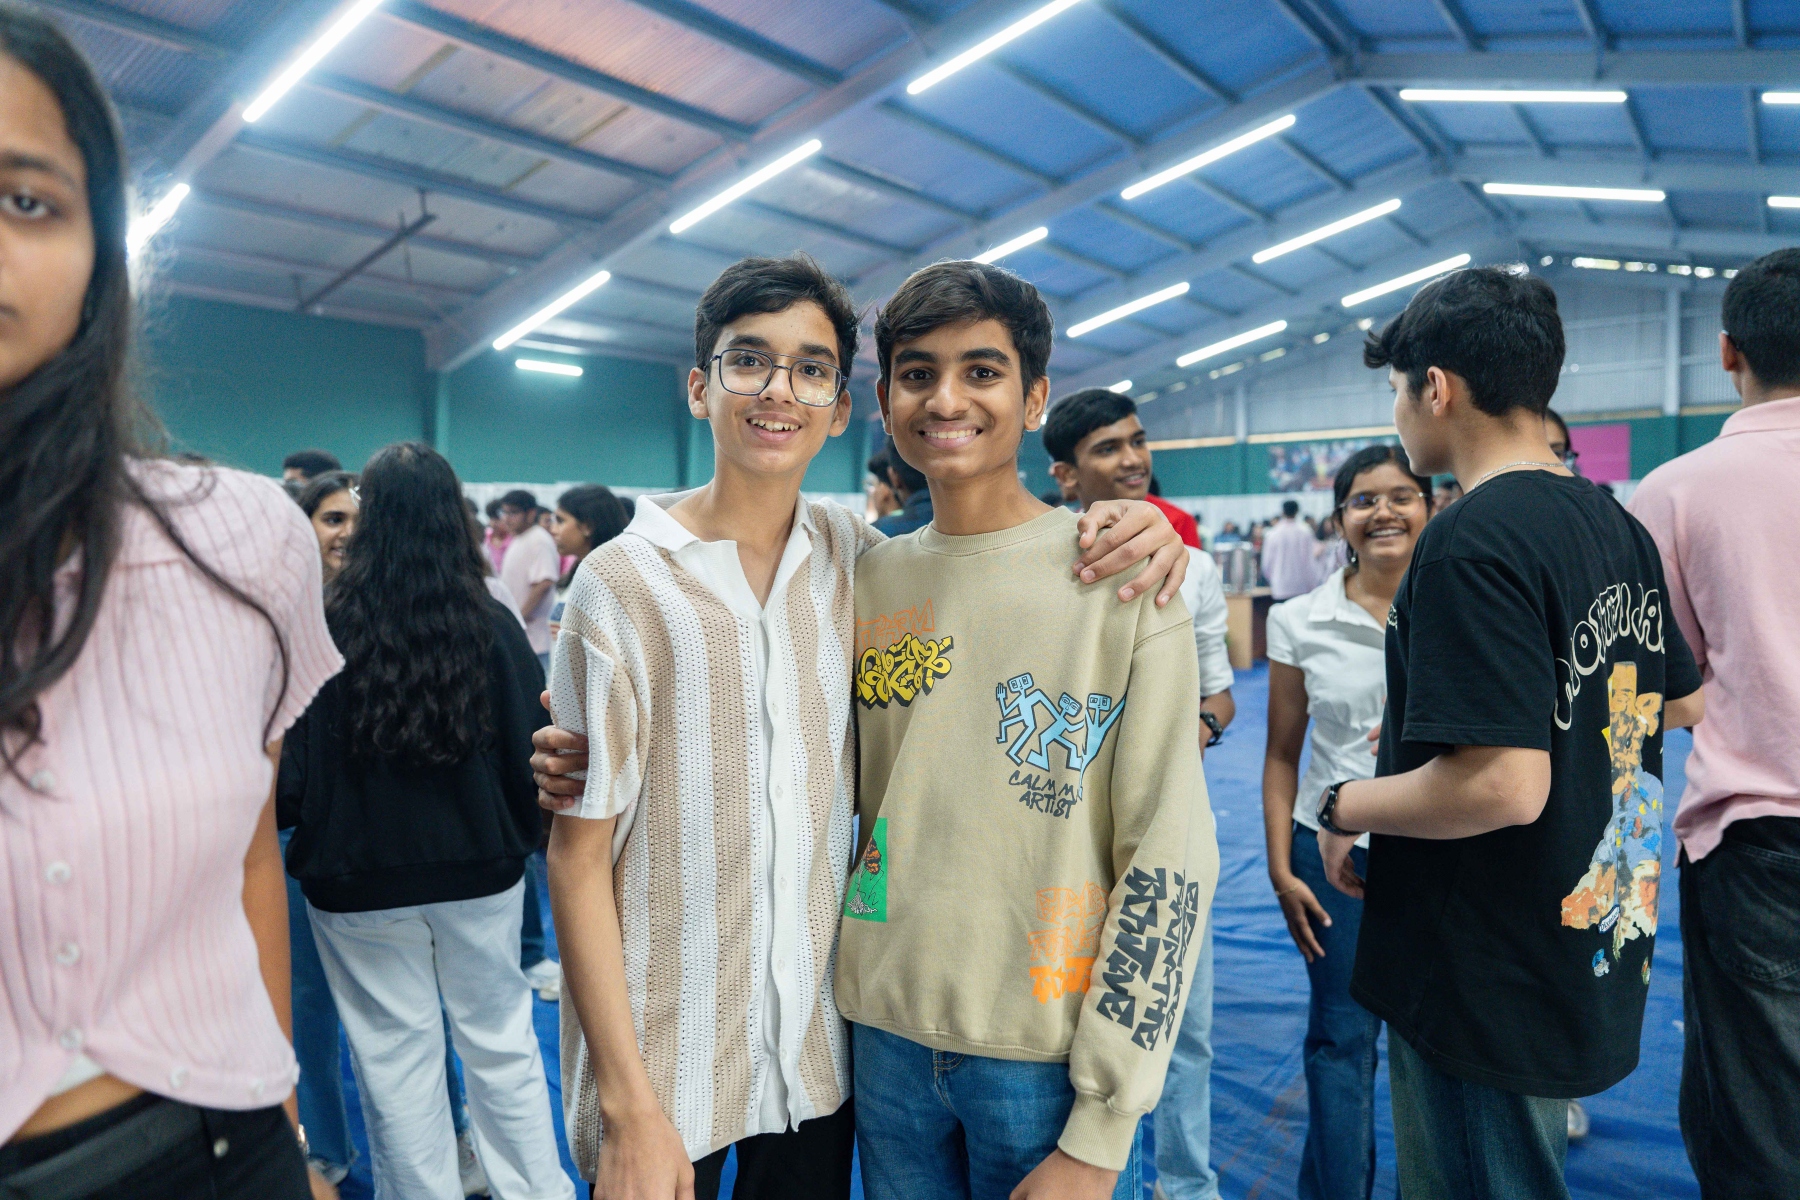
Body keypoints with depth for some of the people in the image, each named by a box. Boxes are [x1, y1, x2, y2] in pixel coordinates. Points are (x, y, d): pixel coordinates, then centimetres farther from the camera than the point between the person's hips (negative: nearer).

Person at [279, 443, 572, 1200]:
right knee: (501, 1044, 16)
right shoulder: (491, 625, -10)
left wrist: (298, 822, 11)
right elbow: (531, 752, -6)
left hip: (358, 882, -1)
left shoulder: (324, 626, -14)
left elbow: (288, 772, -10)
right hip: (481, 870, 2)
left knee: (397, 1061, 14)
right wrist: (521, 837, 11)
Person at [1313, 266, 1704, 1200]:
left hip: (1491, 985, -9)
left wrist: (1344, 809, -14)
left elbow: (1504, 786, -30)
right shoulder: (1616, 525, 5)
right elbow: (1683, 701, 19)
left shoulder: (1471, 539, -24)